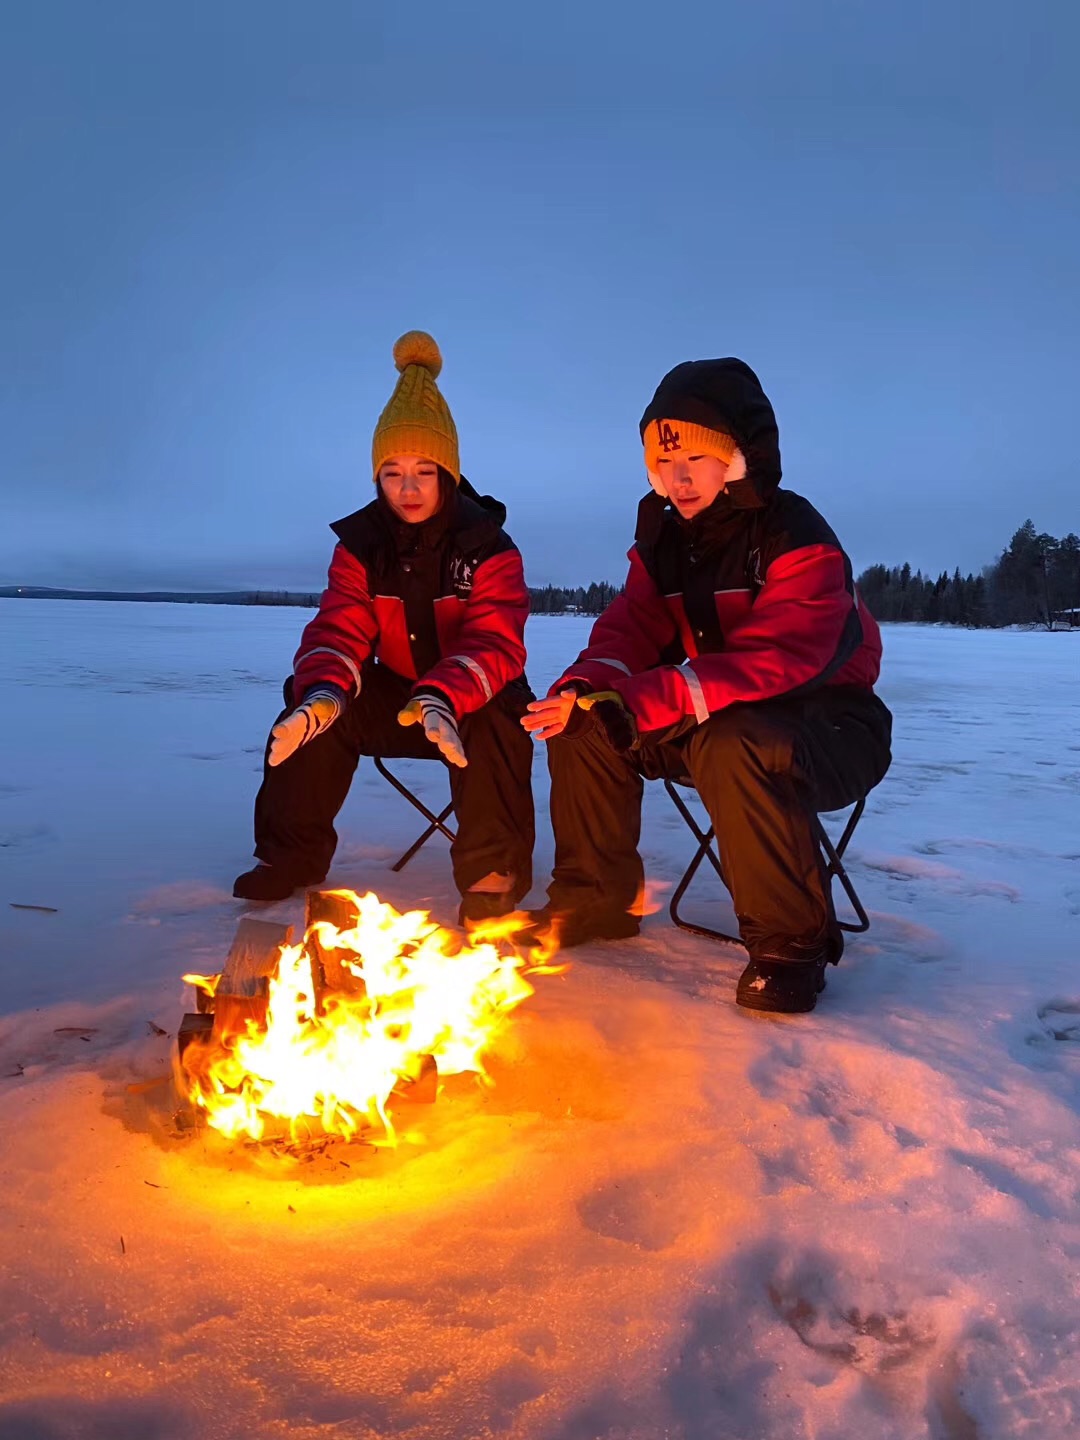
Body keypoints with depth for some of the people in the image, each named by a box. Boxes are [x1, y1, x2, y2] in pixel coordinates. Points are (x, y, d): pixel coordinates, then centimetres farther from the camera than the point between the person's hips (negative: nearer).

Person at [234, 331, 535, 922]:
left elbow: (494, 643, -27)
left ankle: (493, 871, -21)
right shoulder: (360, 545, -2)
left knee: (492, 719, -37)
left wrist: (444, 698, -48)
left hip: (473, 699, -4)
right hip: (398, 697, 4)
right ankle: (292, 855, -2)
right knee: (313, 700, -19)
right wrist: (324, 689, -36)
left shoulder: (488, 546, -14)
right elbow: (339, 629, -13)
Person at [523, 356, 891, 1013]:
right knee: (583, 724, -11)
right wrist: (590, 687, -28)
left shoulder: (797, 539, -20)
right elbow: (630, 628, -4)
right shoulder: (665, 537, 3)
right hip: (711, 718, 7)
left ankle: (793, 941, -21)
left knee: (732, 745, -39)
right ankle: (596, 899, 4)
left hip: (828, 723, -6)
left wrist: (642, 700, -41)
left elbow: (773, 662, -32)